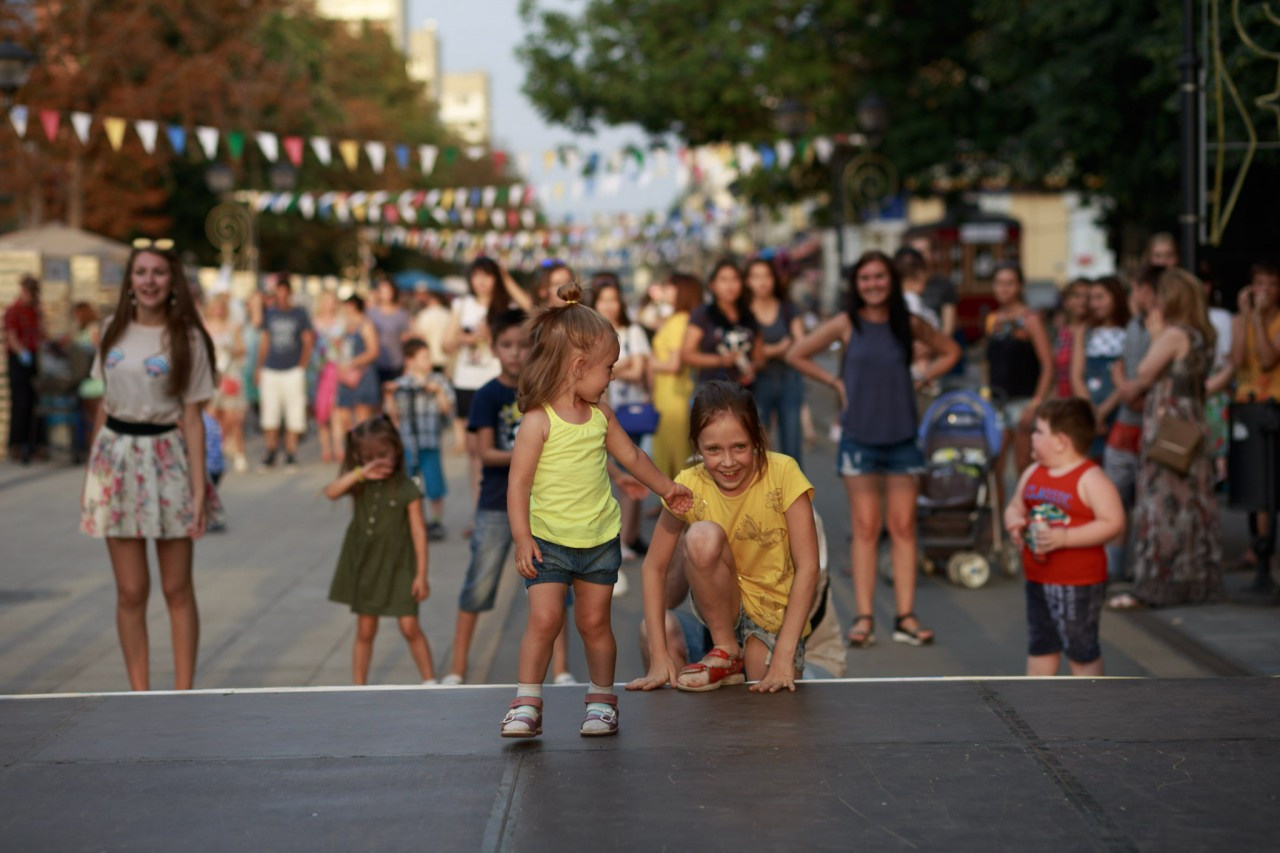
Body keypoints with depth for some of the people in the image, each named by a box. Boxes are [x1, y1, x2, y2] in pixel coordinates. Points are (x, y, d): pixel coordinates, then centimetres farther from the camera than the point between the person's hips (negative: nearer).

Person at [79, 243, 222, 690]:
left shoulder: (186, 337, -3)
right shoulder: (115, 330, 7)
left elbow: (192, 417, -5)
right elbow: (106, 402, 13)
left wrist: (199, 487, -10)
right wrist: (91, 471, 12)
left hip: (166, 456, -3)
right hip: (116, 457, 3)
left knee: (177, 589, 4)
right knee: (130, 591, 4)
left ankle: (183, 694, 11)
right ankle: (140, 697, 10)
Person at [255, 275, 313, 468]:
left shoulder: (300, 313, 2)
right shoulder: (270, 314, 10)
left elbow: (308, 341, 3)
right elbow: (265, 342, 14)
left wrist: (302, 366, -4)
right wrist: (259, 368, 10)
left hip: (293, 371, -3)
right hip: (271, 371, 3)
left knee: (294, 414, -1)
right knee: (270, 414, 3)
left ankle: (291, 452, 6)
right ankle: (271, 451, 13)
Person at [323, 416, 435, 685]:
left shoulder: (406, 489, -11)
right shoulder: (359, 484, -1)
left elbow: (418, 531, -10)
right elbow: (331, 492, -19)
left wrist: (421, 574, -12)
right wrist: (360, 473, -30)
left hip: (398, 567, -3)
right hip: (364, 565, 3)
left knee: (410, 627, -5)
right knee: (365, 630, 10)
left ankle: (430, 681, 8)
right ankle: (358, 687, 17)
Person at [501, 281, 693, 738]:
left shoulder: (600, 416, 6)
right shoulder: (539, 421, -14)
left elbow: (632, 456, 23)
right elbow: (519, 482, -15)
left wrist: (667, 488, 32)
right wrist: (522, 538, -20)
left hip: (600, 541, 5)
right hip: (549, 541, -5)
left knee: (594, 621, 8)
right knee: (544, 618, -11)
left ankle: (602, 699, 22)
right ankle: (527, 703, -1)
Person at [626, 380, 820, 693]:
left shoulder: (783, 473, -19)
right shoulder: (690, 486, -13)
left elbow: (808, 566, -19)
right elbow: (654, 566, -8)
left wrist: (783, 655, -24)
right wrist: (659, 656, -16)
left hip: (777, 613, -1)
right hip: (720, 605, 2)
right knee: (703, 536, -28)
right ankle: (726, 652, -10)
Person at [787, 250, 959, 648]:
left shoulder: (909, 325, 3)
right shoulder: (846, 324, -2)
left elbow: (949, 351, 18)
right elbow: (796, 355, 4)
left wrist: (920, 379, 5)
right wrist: (835, 383, 0)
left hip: (902, 437, 2)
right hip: (860, 437, -2)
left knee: (903, 528, 2)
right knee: (866, 529, 0)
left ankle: (905, 616, 5)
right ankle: (864, 617, 3)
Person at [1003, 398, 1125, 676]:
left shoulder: (1090, 479, -16)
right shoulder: (1032, 473, 7)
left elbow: (1113, 523, -23)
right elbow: (1015, 507, 18)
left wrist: (1064, 538, -28)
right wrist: (1014, 523, -7)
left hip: (1079, 584, -7)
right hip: (1038, 580, 7)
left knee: (1081, 651, 5)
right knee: (1039, 647, 17)